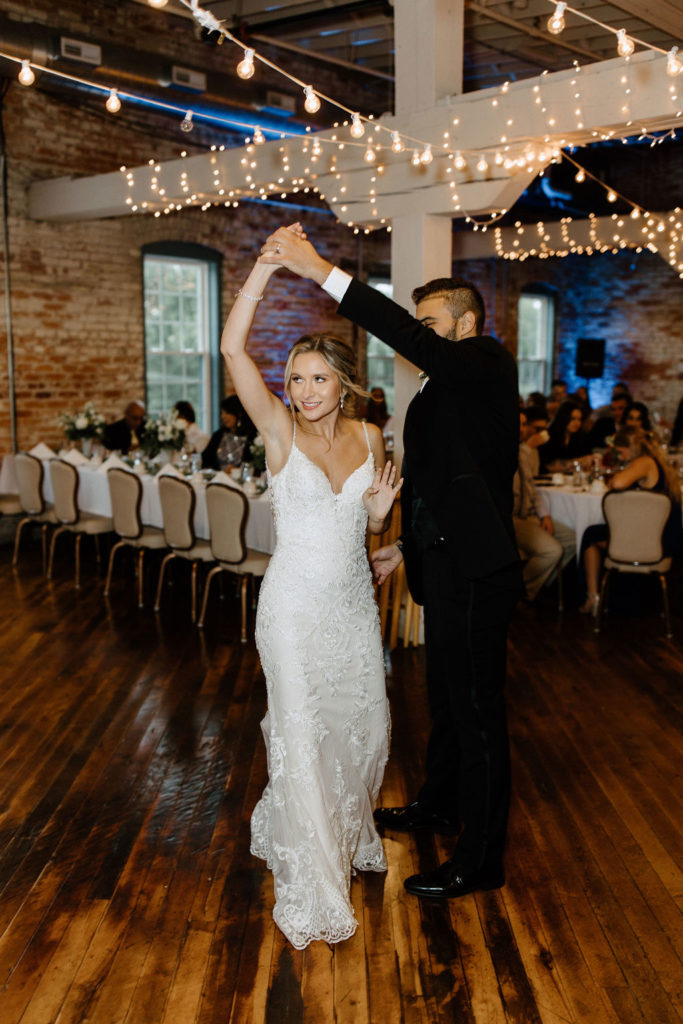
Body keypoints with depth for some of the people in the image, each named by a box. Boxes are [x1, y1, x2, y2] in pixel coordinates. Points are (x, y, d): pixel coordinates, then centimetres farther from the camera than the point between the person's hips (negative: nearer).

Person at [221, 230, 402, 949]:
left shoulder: (367, 437, 2)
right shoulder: (280, 429, -9)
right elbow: (232, 347, -22)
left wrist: (381, 506, -11)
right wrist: (267, 264, -26)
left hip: (353, 601, 4)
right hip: (295, 603, -4)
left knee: (361, 725, 15)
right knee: (302, 735, 2)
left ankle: (347, 831, 43)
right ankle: (310, 885, 18)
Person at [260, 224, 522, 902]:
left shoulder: (488, 365, -12)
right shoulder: (437, 393, 17)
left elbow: (410, 340, -29)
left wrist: (322, 273, -33)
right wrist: (406, 547, 16)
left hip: (476, 573, -10)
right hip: (444, 570, 10)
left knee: (477, 709, 1)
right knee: (446, 698, 24)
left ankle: (481, 858, 15)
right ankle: (440, 805, 44)